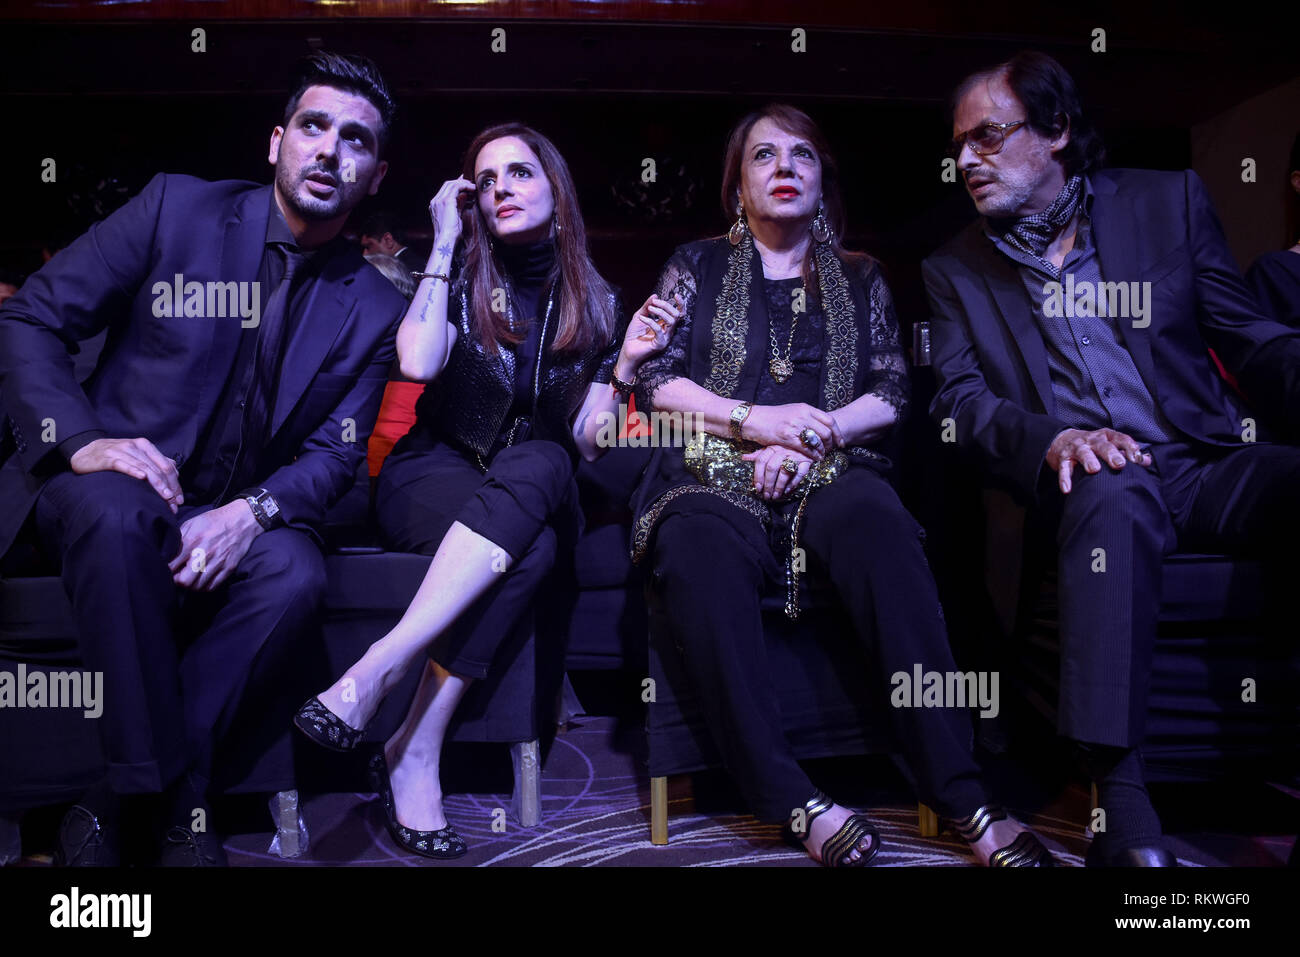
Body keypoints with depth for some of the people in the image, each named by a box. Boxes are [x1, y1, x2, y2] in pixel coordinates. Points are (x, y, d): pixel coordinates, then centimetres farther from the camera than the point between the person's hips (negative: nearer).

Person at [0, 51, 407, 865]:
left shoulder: (372, 308, 2)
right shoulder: (177, 208, -2)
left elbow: (335, 454, -1)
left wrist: (253, 511, -22)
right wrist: (80, 441, -20)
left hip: (238, 512, 2)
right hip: (115, 485, -1)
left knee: (295, 577, -30)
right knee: (119, 515, -36)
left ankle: (119, 803, -14)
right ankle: (172, 793, -21)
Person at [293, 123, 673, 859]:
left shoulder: (595, 303, 7)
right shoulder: (460, 281, 3)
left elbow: (586, 445, 1)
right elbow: (418, 363, -20)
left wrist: (626, 365, -15)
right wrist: (445, 243, -11)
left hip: (537, 494, 2)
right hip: (431, 484, -2)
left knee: (538, 461, -35)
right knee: (528, 549, -35)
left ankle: (378, 669, -39)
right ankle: (417, 759, -33)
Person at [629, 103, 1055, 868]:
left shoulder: (859, 279, 22)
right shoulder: (697, 267, 19)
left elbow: (892, 393, 11)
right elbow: (655, 379, 7)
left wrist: (808, 441, -7)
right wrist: (755, 419, -8)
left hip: (829, 472, 1)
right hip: (714, 475, 0)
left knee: (879, 530, -36)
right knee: (700, 555, -37)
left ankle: (961, 796, -36)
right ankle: (793, 800, -34)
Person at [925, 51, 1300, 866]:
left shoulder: (1169, 201, 13)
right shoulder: (956, 269, 13)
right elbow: (959, 399, 2)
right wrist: (1052, 439, -18)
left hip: (1206, 464, 2)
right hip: (1089, 485, -1)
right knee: (1114, 497, -35)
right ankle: (1121, 801, -35)